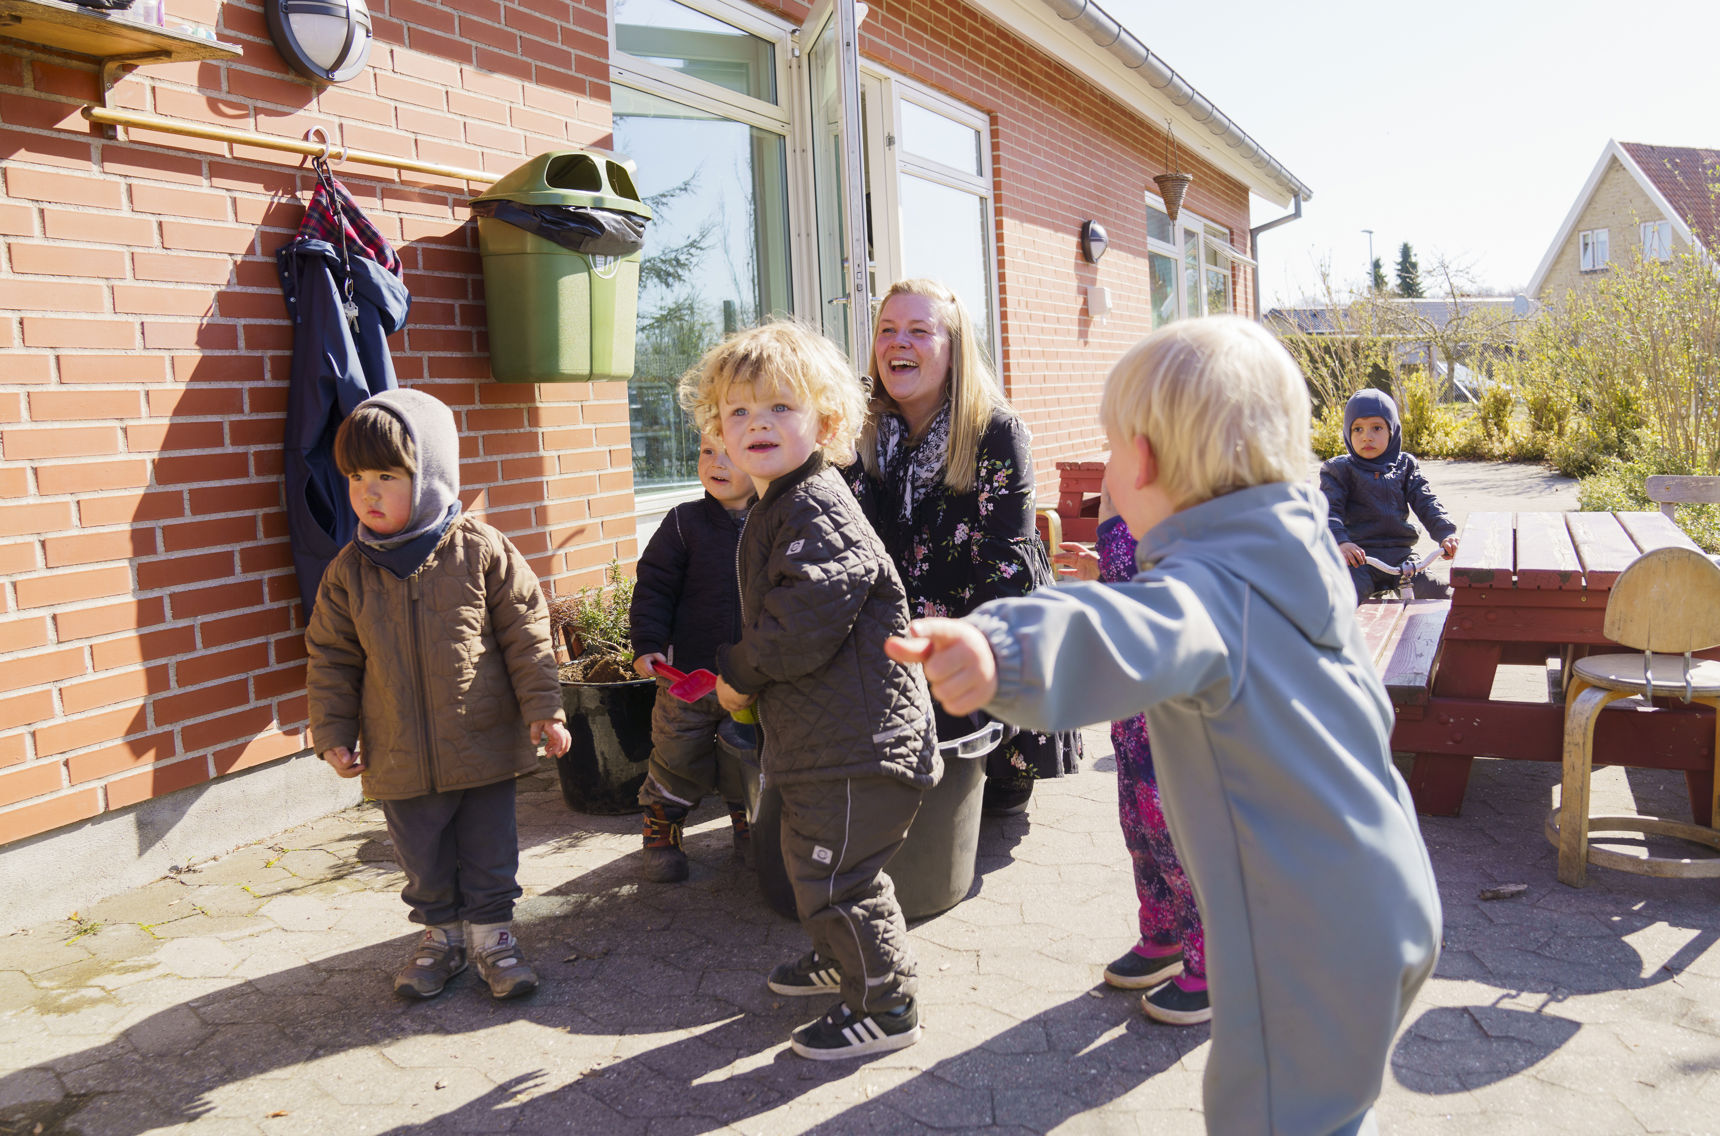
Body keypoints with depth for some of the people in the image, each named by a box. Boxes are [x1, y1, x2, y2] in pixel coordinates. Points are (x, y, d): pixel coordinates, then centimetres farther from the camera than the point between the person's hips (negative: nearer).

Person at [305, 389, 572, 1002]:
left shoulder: (482, 551, -9)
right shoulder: (349, 572, -2)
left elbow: (526, 635, -5)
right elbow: (331, 658, 7)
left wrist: (543, 710, -7)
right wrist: (333, 733, 4)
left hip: (484, 742, -2)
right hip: (400, 756, 2)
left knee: (489, 848, 11)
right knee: (423, 857, 16)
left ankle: (491, 929, 29)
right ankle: (440, 930, 36)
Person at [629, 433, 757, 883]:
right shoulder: (684, 522, -7)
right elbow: (654, 586, -4)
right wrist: (648, 643, -12)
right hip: (687, 674, -1)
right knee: (679, 758, 8)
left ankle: (750, 823, 36)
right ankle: (661, 829, 28)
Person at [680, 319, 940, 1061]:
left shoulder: (817, 508, -21)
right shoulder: (775, 509, 12)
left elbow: (805, 623, -27)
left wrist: (738, 672, -12)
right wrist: (745, 677, 13)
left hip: (859, 741, -11)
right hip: (820, 741, 11)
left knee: (836, 876, -2)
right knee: (808, 857, 25)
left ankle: (885, 1007, 17)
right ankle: (842, 959, 47)